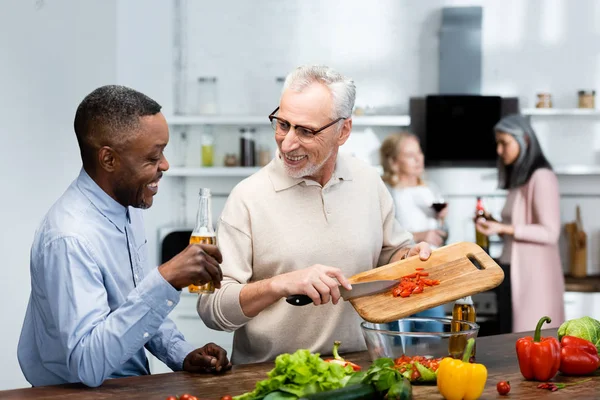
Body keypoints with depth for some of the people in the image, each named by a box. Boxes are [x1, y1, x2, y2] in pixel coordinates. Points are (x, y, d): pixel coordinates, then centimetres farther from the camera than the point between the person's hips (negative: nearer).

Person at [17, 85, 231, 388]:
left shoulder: (127, 208, 5)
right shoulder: (70, 239, -22)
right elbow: (88, 365, -28)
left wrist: (182, 356, 3)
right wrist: (165, 281, -32)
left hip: (133, 386, 8)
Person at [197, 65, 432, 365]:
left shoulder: (367, 181, 6)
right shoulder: (248, 197, -7)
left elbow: (390, 251, 24)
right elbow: (211, 307, -10)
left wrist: (408, 255, 2)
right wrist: (280, 284, -23)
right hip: (266, 374, -3)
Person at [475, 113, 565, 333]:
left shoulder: (541, 177, -9)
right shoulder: (518, 177, 16)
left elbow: (549, 233, -15)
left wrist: (503, 229, -19)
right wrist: (494, 224, 3)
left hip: (533, 275, -8)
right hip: (513, 272, 8)